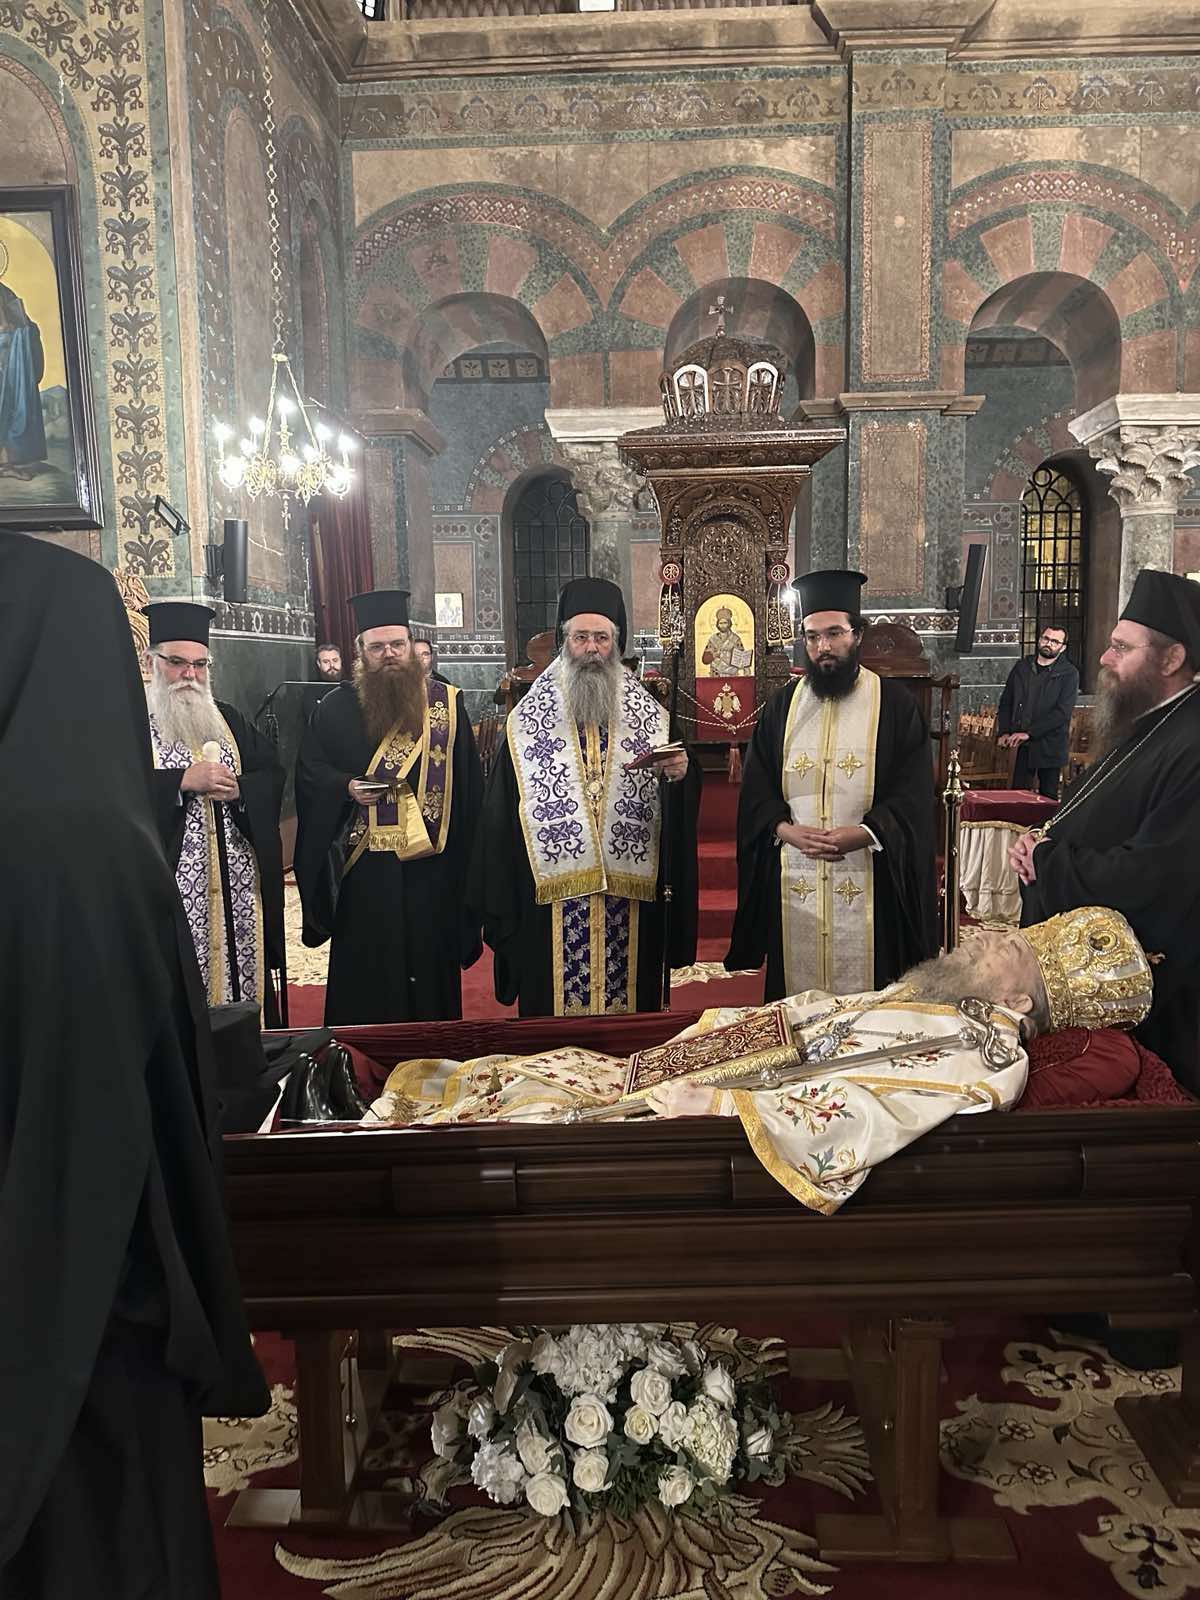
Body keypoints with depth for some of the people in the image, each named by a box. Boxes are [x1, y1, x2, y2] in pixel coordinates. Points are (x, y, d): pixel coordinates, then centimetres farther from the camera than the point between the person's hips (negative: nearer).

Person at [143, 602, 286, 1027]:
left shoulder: (229, 720, 16)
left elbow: (273, 776, 9)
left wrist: (238, 789, -11)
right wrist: (183, 781, -18)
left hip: (240, 885, 5)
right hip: (172, 888, -5)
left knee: (243, 976, 8)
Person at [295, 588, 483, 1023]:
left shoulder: (447, 704, 5)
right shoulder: (336, 708, 5)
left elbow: (467, 785, 4)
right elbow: (308, 774, 6)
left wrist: (463, 853, -2)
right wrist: (346, 787, -14)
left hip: (431, 866, 1)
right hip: (363, 870, 0)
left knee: (430, 966, 9)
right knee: (365, 974, 6)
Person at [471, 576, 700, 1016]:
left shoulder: (651, 716, 6)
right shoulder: (527, 720, 3)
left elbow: (677, 814, 5)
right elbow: (500, 816, 2)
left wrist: (679, 775, -18)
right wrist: (500, 907, -2)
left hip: (631, 899, 1)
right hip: (551, 905, -1)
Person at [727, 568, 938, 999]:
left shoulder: (895, 705, 2)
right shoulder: (782, 706, 10)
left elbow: (913, 794, -4)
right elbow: (755, 789, 7)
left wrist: (863, 834, -19)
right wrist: (786, 830, -11)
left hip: (868, 880, -2)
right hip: (793, 884, 2)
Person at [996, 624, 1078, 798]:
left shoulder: (1069, 674, -3)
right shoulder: (1022, 666, 10)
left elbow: (1062, 712, -13)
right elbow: (1006, 701, 13)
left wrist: (1028, 733, -18)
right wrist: (1004, 732, -2)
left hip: (1050, 746, -3)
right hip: (1022, 745, 3)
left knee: (1048, 797, 4)